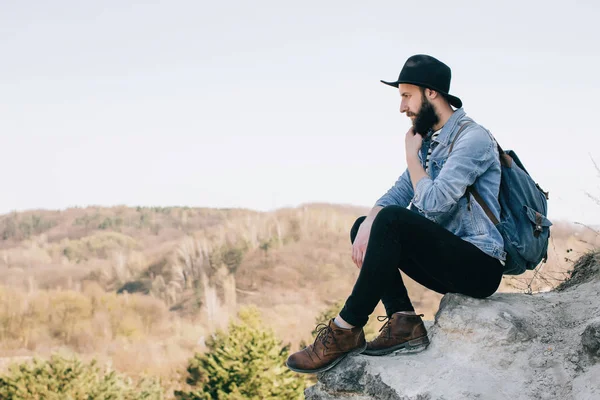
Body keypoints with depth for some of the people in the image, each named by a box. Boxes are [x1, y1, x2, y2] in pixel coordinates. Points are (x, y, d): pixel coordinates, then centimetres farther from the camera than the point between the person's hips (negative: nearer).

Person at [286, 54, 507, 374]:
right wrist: (368, 227, -13)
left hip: (480, 266, -9)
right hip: (449, 259, 9)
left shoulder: (473, 138, -14)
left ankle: (346, 330, -23)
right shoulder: (429, 140, 15)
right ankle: (404, 323, -10)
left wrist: (411, 154, -6)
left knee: (393, 220, -28)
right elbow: (398, 193, 7)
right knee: (364, 226, 4)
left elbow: (432, 202, -22)